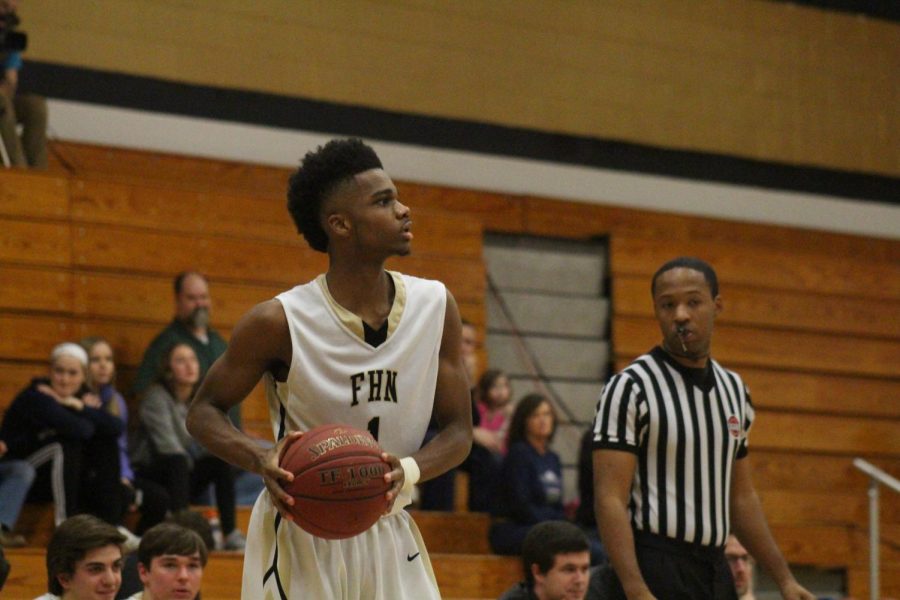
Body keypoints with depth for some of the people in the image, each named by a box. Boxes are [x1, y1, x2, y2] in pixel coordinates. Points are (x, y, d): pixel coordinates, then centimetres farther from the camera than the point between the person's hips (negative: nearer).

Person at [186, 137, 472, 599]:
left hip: (389, 536, 4)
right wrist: (261, 460, -25)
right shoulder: (279, 322, -15)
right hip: (300, 538, -4)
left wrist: (407, 471, -21)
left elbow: (458, 431, 1)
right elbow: (203, 411, -4)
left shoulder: (435, 306, -4)